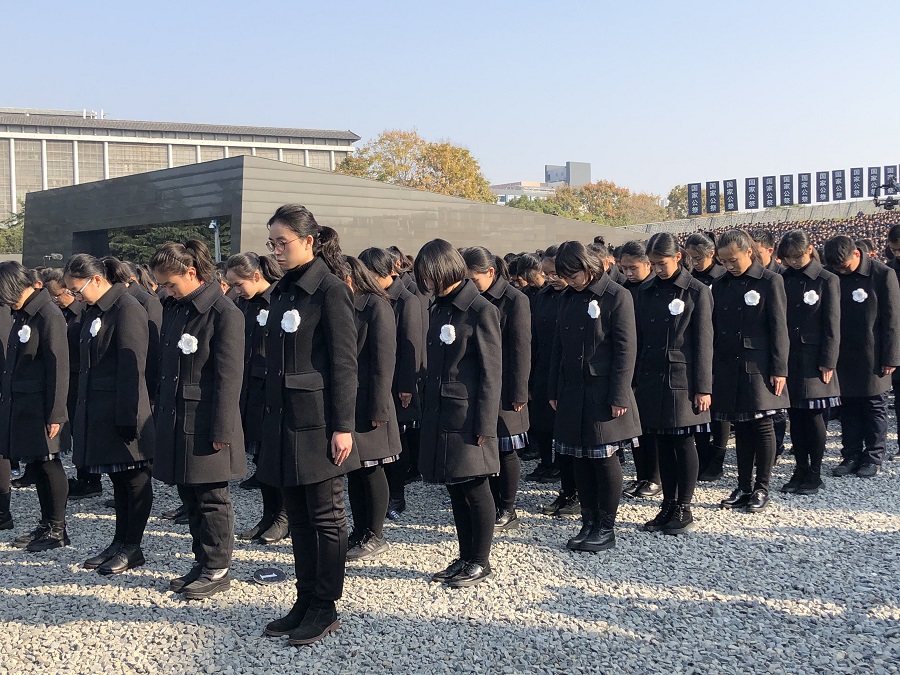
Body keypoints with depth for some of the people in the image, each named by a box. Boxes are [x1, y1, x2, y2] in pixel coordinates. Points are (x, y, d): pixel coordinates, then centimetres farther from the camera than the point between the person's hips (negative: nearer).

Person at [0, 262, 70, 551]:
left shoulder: (48, 315, -14)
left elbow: (59, 366, -17)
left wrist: (55, 413, -18)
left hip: (40, 407, -8)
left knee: (48, 464, 0)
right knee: (35, 465, 13)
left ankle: (57, 529, 10)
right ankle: (46, 525, 23)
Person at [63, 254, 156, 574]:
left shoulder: (127, 310, -15)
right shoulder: (94, 312, 13)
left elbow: (132, 368, -19)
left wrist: (126, 417, -21)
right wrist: (81, 414, 15)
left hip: (123, 413, -9)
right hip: (100, 412, 9)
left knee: (134, 480, 3)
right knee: (118, 479, 15)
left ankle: (132, 548, 11)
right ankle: (120, 543, 23)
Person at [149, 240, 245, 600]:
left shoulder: (224, 313, -13)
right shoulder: (175, 309, 11)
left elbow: (229, 377, -15)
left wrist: (221, 430, -16)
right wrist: (160, 413, 14)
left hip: (205, 423, -8)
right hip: (175, 419, 8)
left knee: (211, 499, 2)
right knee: (189, 497, 13)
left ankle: (217, 569, 13)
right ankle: (202, 562, 24)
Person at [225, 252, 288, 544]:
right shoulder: (244, 305, 10)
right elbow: (236, 348, 13)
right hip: (251, 391, 7)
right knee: (260, 455, 12)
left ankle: (283, 517, 15)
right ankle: (269, 516, 23)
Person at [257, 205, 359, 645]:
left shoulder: (330, 289, -11)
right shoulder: (282, 292, 13)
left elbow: (344, 364, -14)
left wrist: (343, 426, -17)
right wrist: (271, 418, 15)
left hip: (317, 423, -8)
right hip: (285, 420, 8)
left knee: (326, 517, 3)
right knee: (298, 517, 14)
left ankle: (325, 609, 14)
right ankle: (305, 602, 24)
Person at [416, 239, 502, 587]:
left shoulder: (480, 311, -12)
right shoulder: (439, 310, 11)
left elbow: (491, 373, -13)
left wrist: (484, 425, -15)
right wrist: (426, 409, 10)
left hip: (467, 418, -8)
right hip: (440, 415, 8)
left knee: (475, 491, 3)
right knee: (456, 490, 14)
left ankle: (480, 561, 15)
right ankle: (465, 557, 25)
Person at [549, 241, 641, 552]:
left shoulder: (617, 297, -10)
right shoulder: (568, 298, 10)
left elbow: (626, 349, -12)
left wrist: (619, 397, -15)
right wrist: (554, 390, 11)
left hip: (603, 394, -6)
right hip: (573, 393, 6)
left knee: (605, 458, 1)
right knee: (581, 460, 10)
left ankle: (606, 528, 11)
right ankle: (589, 523, 20)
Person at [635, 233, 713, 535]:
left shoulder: (697, 292, -4)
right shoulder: (646, 291, 8)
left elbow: (703, 342, -6)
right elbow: (639, 338, 11)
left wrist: (703, 388, -9)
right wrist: (635, 382, 8)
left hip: (682, 380, -4)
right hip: (651, 379, 4)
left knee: (683, 443, 1)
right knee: (663, 444, 10)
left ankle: (684, 509, 11)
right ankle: (668, 506, 19)